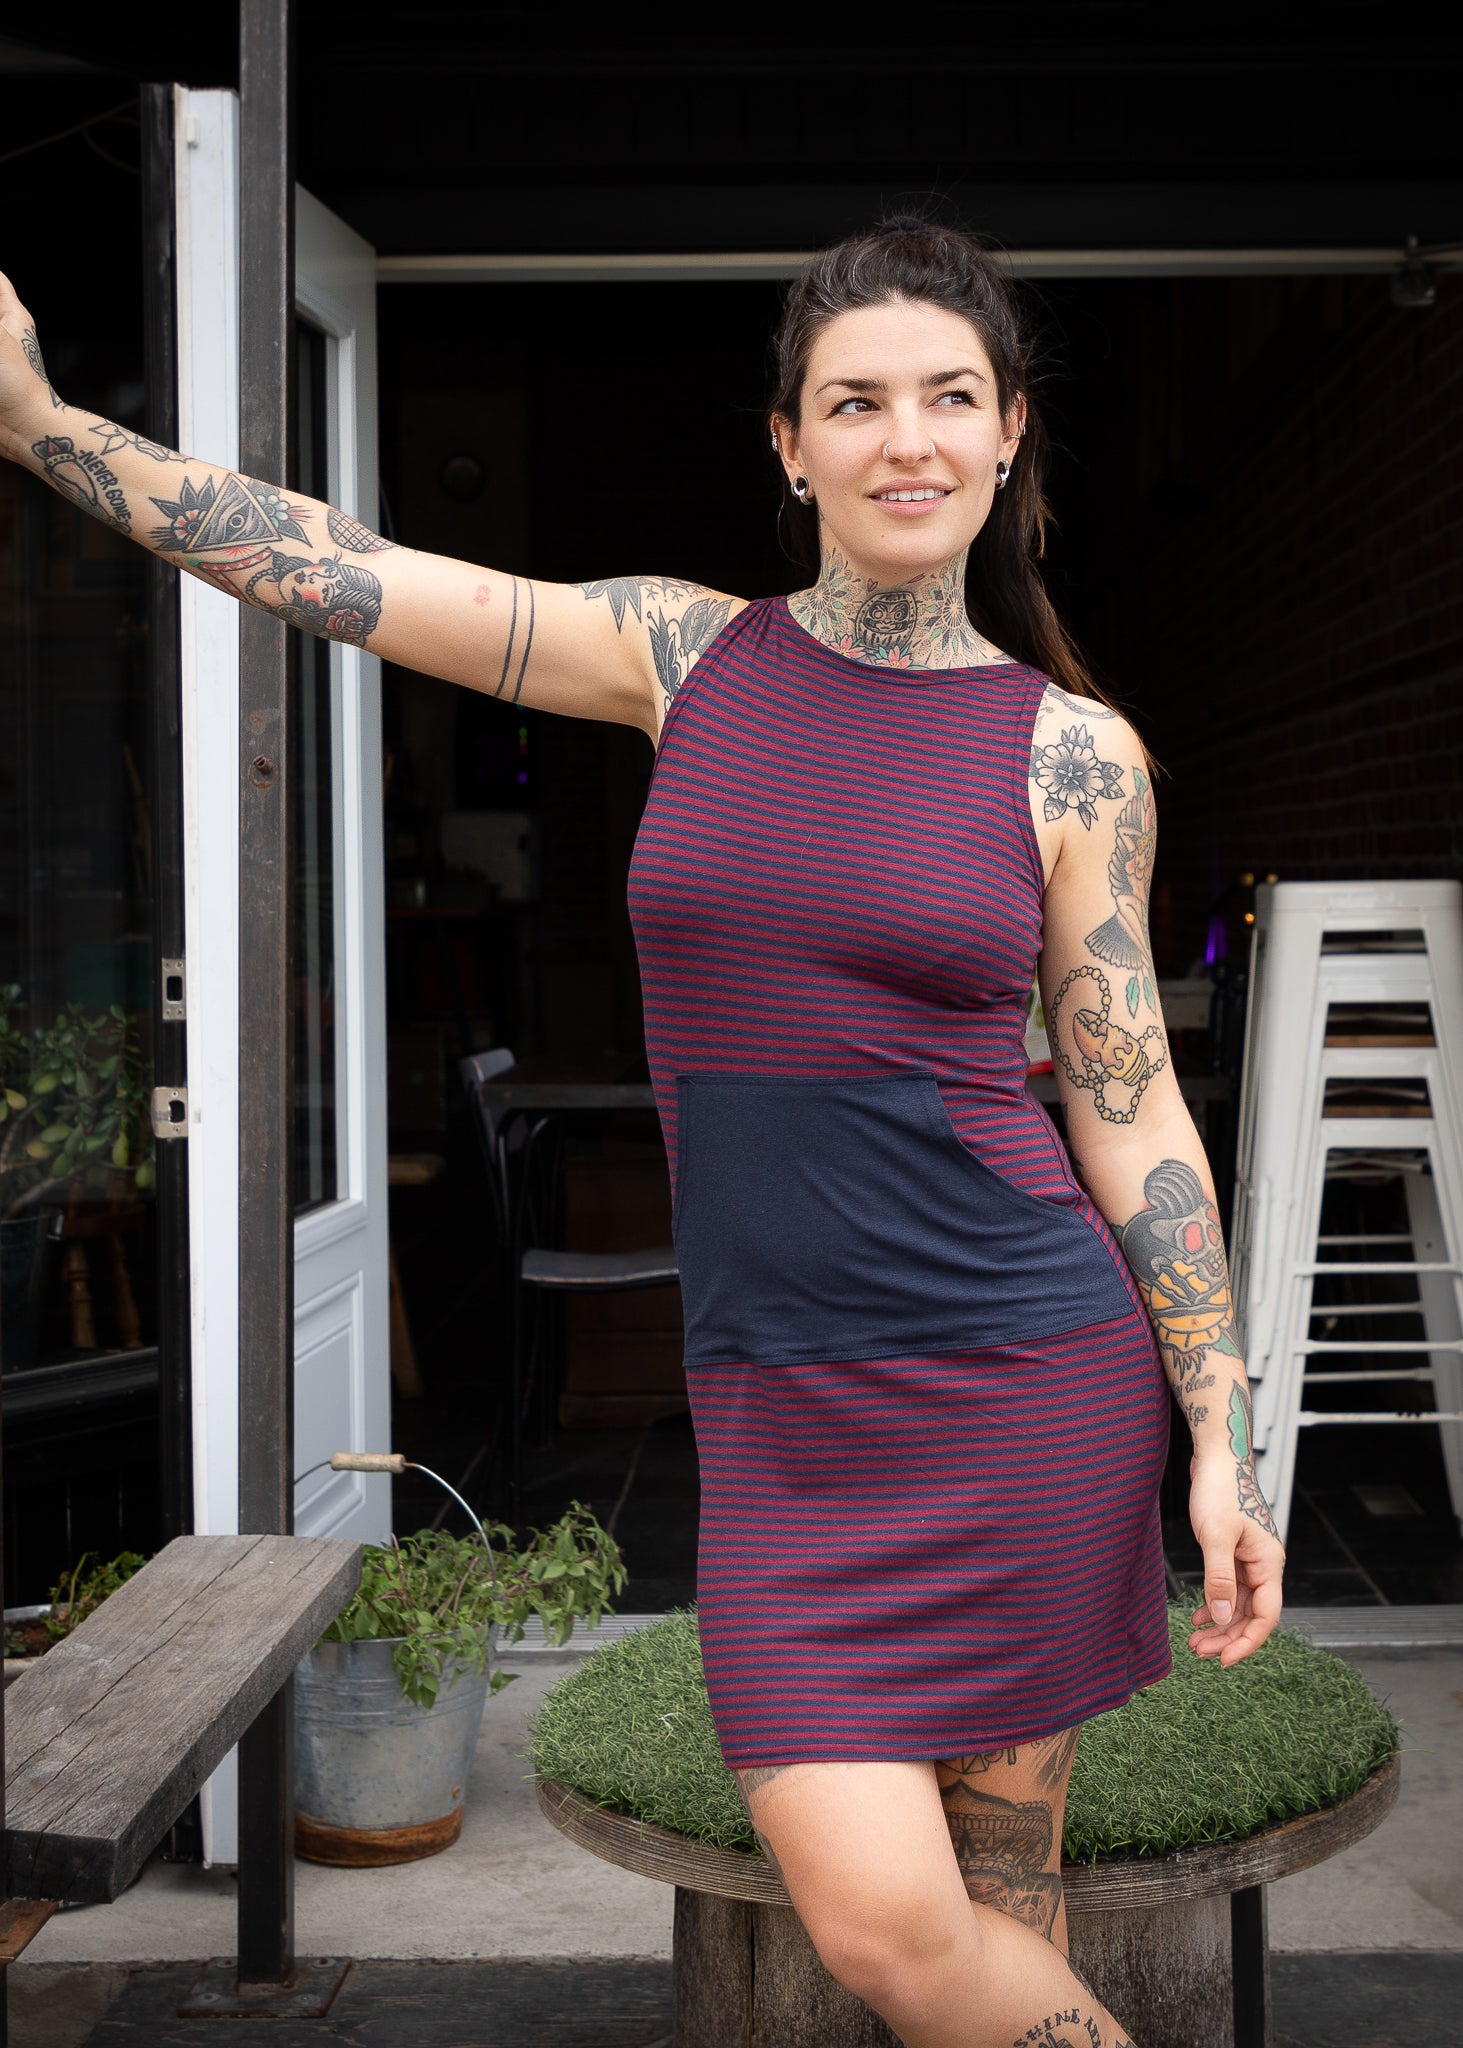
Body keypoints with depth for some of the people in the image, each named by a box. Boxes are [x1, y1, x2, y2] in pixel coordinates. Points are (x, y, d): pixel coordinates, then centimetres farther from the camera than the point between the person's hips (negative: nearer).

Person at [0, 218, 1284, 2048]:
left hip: (1027, 1379, -1)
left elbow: (1129, 1104, 3)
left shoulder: (1072, 749, 0)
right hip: (781, 1410, 1)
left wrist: (1223, 1441, 1)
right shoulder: (689, 656, 4)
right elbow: (344, 578, 1)